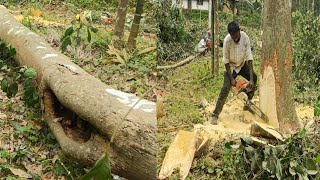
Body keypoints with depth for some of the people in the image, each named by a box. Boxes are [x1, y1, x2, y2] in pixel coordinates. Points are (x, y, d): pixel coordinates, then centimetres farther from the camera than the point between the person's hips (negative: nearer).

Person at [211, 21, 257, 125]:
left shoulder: (245, 37, -23)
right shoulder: (227, 41, -29)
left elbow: (249, 57, -23)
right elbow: (226, 60, -20)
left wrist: (251, 78, -27)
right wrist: (231, 78, -22)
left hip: (242, 64, 4)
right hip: (231, 66, -4)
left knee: (254, 78, -6)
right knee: (226, 87, -17)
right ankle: (215, 115, -16)